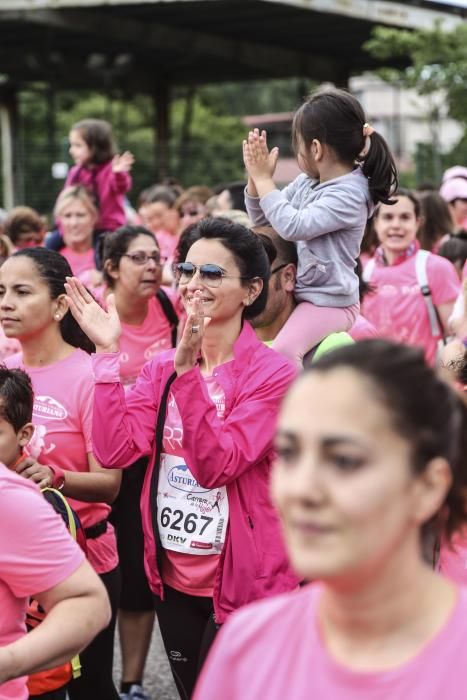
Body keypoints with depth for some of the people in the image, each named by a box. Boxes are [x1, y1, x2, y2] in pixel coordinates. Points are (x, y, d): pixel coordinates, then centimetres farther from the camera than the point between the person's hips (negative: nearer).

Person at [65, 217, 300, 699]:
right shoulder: (161, 367, 4)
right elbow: (114, 451, -10)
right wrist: (107, 352, -14)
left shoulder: (272, 374, -13)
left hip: (243, 585, -5)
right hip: (173, 578, 6)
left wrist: (189, 372, -31)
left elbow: (215, 465, -24)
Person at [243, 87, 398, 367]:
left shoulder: (349, 194, -20)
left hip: (330, 301, -9)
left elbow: (293, 226, -29)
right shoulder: (306, 183, 5)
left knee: (284, 351, -30)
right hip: (296, 293, 9)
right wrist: (256, 176, -3)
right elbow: (263, 218, 15)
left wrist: (264, 178, -19)